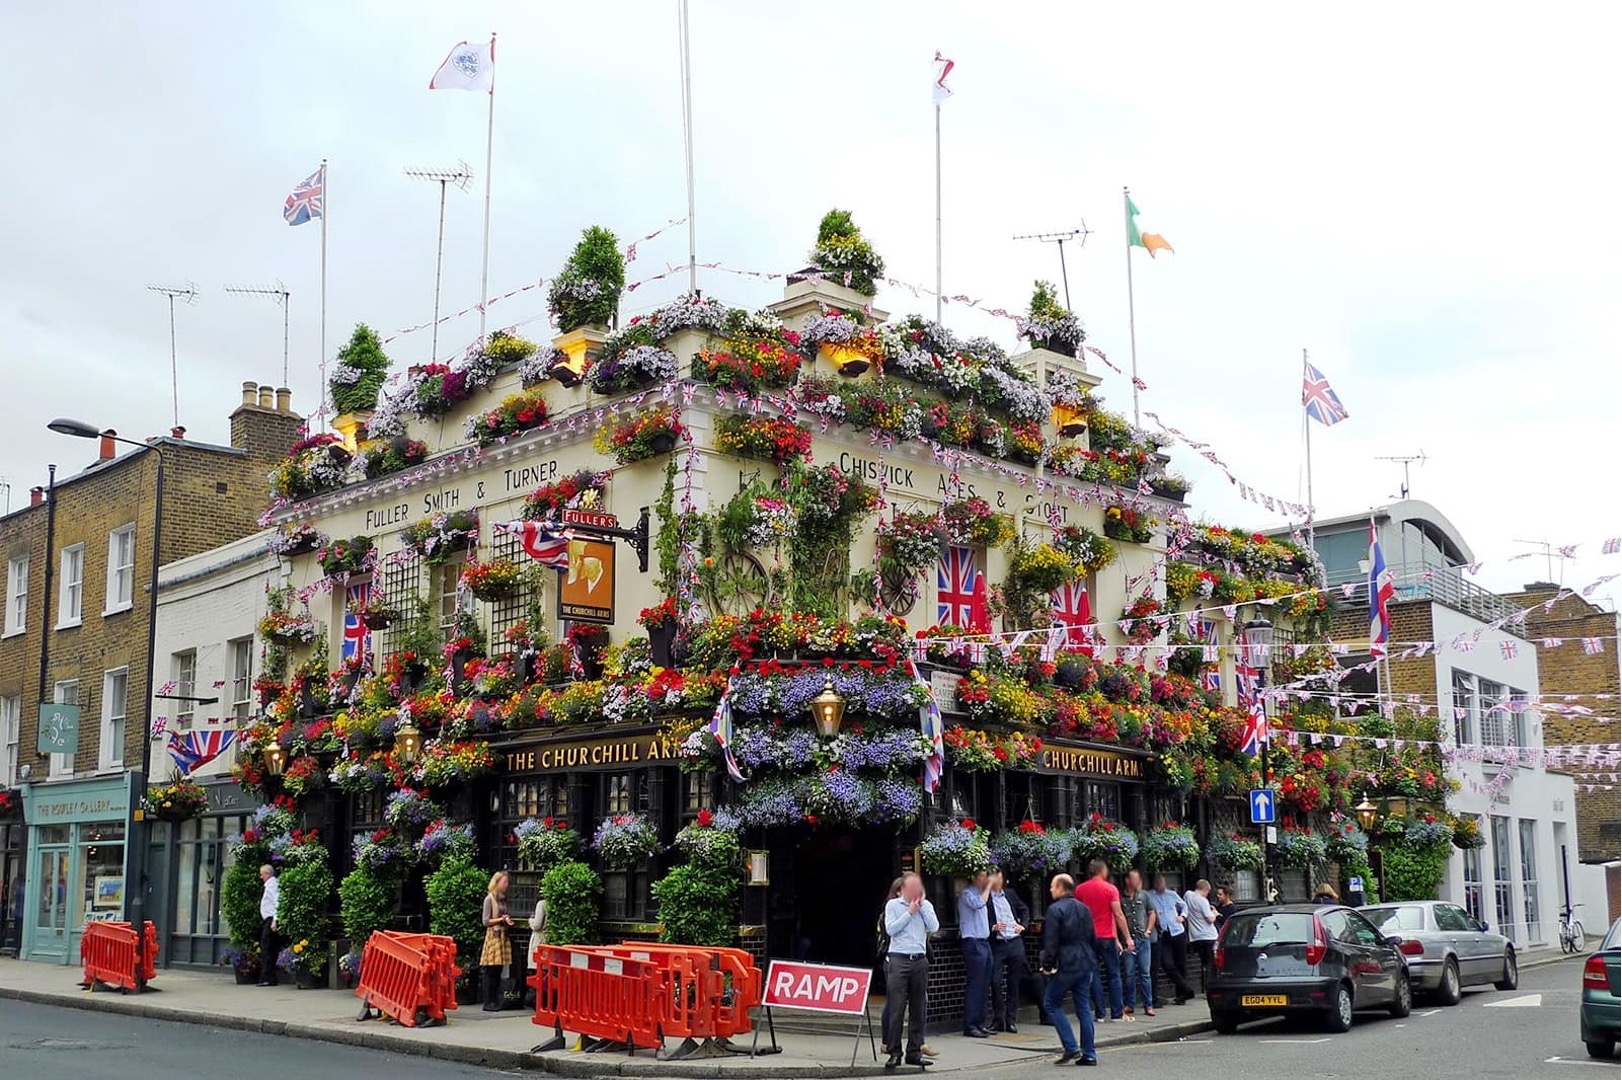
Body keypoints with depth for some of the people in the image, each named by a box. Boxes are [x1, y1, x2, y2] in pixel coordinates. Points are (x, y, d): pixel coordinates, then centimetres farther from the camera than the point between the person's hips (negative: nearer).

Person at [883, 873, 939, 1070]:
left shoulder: (926, 906, 12)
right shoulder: (893, 905, 4)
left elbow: (934, 927, 0)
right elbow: (890, 929, -8)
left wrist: (922, 907, -3)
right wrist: (910, 912, -7)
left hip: (919, 960, 4)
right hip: (898, 960, -4)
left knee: (919, 1009, 6)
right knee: (896, 1008, -6)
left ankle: (914, 1052, 13)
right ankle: (894, 1052, -2)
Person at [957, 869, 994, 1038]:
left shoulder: (980, 893, 20)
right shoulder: (967, 893, -7)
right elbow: (979, 903, -26)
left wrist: (993, 926, 14)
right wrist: (988, 887, -16)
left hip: (984, 942, 9)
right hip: (973, 942, -9)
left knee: (984, 986, 9)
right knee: (974, 986, -9)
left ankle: (980, 1023, 14)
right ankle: (970, 1026, -7)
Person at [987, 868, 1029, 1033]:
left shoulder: (1010, 893, 12)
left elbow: (1024, 909, 24)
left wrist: (1023, 925, 8)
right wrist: (992, 928, -20)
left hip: (1015, 943, 4)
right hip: (996, 944, -4)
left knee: (1014, 982, 6)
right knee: (996, 982, -7)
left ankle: (1011, 1019, 13)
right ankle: (998, 1019, 5)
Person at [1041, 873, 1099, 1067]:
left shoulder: (1055, 909, -10)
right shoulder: (1083, 909, 14)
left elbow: (1051, 941, -13)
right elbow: (1092, 938, 17)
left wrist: (1047, 965, -6)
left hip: (1066, 965, -7)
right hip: (1087, 964, 7)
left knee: (1051, 1003, 5)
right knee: (1084, 1008, 10)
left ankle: (1071, 1048, -3)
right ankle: (1089, 1054, 8)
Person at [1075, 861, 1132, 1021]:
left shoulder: (1079, 889, 5)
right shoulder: (1110, 889, -6)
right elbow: (1118, 915, -9)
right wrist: (1128, 938, -5)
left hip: (1089, 937, 3)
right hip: (1107, 937, -3)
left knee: (1094, 975, 6)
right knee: (1114, 975, 5)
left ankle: (1099, 1013, 3)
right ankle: (1117, 1013, 3)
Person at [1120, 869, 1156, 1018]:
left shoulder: (1144, 895, 7)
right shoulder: (1120, 898, -2)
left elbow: (1152, 914, 16)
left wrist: (1148, 931, 6)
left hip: (1143, 939, 2)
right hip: (1128, 940, -2)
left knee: (1145, 972, 1)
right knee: (1129, 973, 0)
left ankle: (1148, 1005, 5)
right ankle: (1130, 1004, 10)